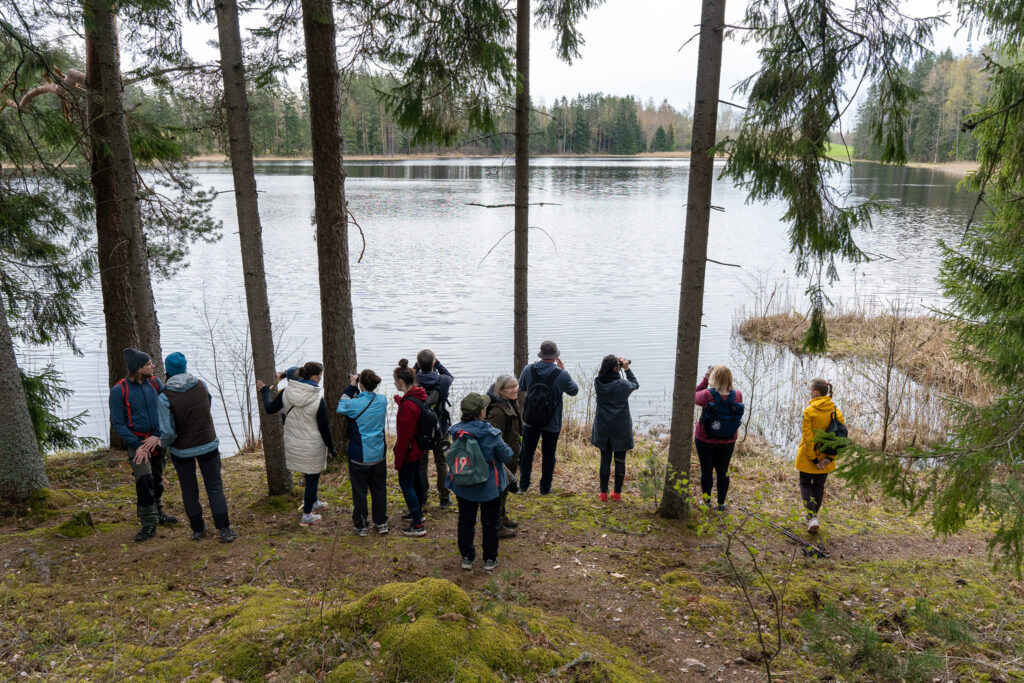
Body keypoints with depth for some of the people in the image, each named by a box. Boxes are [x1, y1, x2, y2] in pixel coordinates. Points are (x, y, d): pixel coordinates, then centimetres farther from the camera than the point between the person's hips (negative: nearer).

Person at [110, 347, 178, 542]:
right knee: (144, 480, -17)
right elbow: (118, 424, -10)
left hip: (156, 439, 5)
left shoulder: (155, 383, -1)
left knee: (157, 479, 16)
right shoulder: (119, 390, -13)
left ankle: (158, 513, 36)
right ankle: (148, 524, -7)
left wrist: (158, 435, -11)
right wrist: (137, 446, -16)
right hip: (136, 441, -5)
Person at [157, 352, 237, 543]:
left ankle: (198, 529, 25)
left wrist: (164, 444, 3)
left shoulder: (165, 397, -18)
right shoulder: (201, 386, -8)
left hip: (182, 450, -1)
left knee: (189, 490, 16)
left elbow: (168, 432, -18)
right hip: (208, 444, 2)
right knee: (215, 487, 9)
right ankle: (224, 529, 4)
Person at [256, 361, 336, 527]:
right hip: (312, 447, -6)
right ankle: (306, 516, 24)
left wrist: (265, 392, 24)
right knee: (312, 478, 12)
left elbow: (270, 408, 6)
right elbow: (324, 428, -16)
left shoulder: (286, 392, -10)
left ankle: (314, 503, 46)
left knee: (310, 476, 27)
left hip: (293, 444, 6)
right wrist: (331, 448, -2)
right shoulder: (318, 400, -24)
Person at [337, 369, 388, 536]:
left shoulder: (355, 404, -20)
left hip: (359, 456, -4)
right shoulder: (382, 400, -7)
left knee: (359, 491, 11)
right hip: (378, 455, 4)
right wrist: (357, 390, 6)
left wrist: (351, 387, 2)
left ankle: (360, 525, 22)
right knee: (379, 489, 17)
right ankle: (381, 523, 27)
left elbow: (341, 407, 1)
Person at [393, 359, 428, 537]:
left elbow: (404, 436, -25)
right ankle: (418, 512, 40)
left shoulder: (408, 405, -28)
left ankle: (418, 525, 1)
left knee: (406, 484, -1)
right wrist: (399, 399, 47)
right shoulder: (419, 396, 0)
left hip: (409, 451, -9)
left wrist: (398, 459, -17)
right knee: (416, 479, 23)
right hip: (418, 449, 9)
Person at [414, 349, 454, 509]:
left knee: (421, 464, 14)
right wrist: (437, 363, 5)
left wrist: (417, 365, 0)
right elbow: (450, 376, 9)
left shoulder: (414, 381, -16)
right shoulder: (442, 381, -15)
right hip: (440, 429, 0)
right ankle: (444, 499, 17)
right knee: (442, 464, 12)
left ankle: (422, 497, 21)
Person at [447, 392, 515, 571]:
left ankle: (466, 557, 29)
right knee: (490, 523, 15)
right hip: (489, 486, -3)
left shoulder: (456, 432, -11)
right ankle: (490, 559, 24)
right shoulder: (490, 434, -23)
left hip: (463, 487, 3)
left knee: (465, 521, 19)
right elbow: (507, 456, -13)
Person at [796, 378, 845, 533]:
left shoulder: (808, 411, -16)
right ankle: (813, 516, 29)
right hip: (826, 459, 4)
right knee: (819, 486, 20)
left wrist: (813, 458, -11)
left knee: (805, 484, 12)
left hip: (808, 458, -4)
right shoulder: (837, 412, -2)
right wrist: (830, 457, -7)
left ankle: (812, 516, -7)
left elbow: (807, 437, -17)